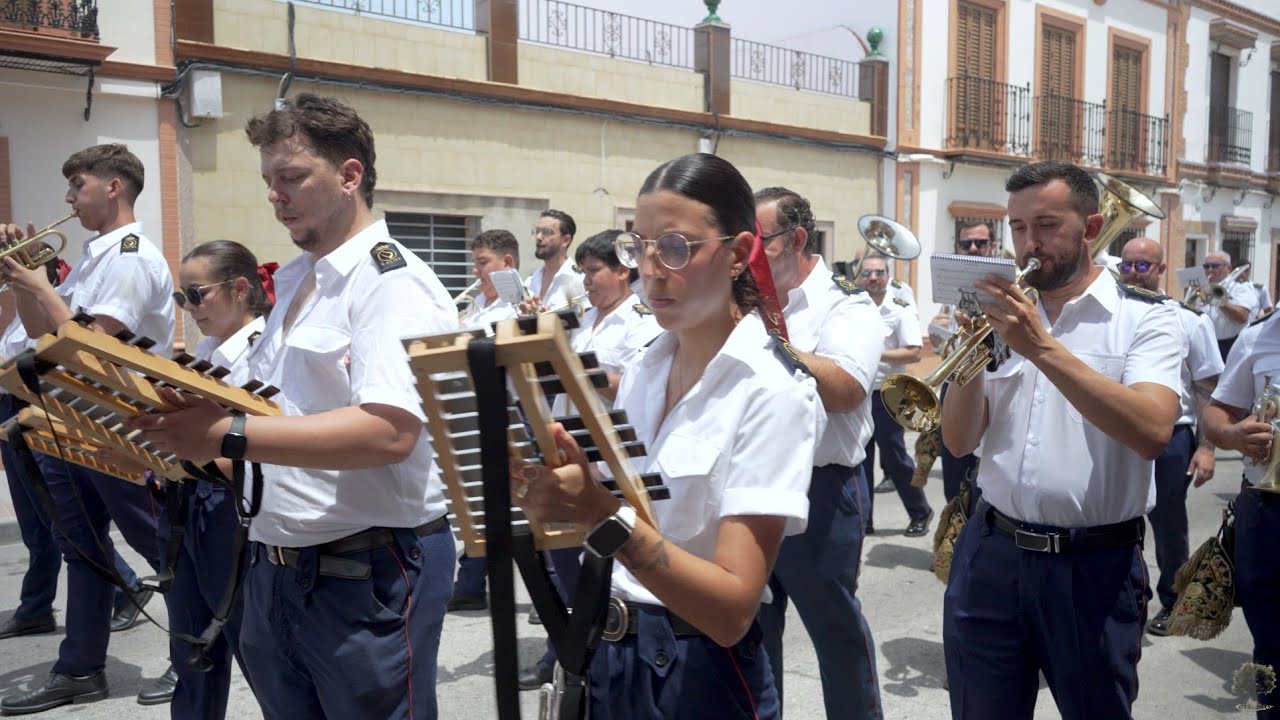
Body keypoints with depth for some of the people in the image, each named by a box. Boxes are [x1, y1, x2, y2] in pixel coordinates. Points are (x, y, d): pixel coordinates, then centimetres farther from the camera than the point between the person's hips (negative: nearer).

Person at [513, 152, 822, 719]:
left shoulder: (770, 392, -18)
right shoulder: (641, 371, 2)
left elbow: (733, 610, -24)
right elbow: (601, 512, 9)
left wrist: (604, 518, -37)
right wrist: (540, 483, -10)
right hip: (608, 654, 6)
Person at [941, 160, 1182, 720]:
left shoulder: (1146, 318, -3)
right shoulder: (1004, 314, 8)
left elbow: (1152, 433, -22)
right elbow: (959, 442, 3)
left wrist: (1042, 347, -25)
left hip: (1095, 566, -3)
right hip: (991, 556, 3)